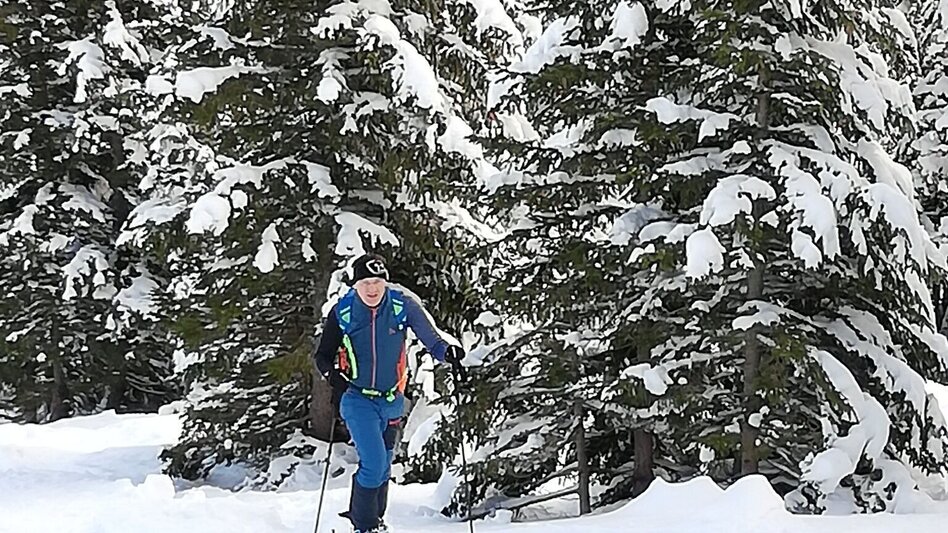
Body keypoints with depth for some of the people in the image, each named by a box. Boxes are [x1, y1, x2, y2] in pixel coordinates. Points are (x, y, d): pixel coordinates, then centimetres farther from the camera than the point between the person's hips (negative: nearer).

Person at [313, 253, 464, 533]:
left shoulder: (403, 307, -8)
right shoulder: (342, 313, -10)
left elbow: (430, 339, -6)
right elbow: (322, 356, -1)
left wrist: (447, 352, -27)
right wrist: (333, 374, -21)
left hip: (391, 401, 3)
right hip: (357, 400, -3)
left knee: (383, 467, 16)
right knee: (373, 464, -15)